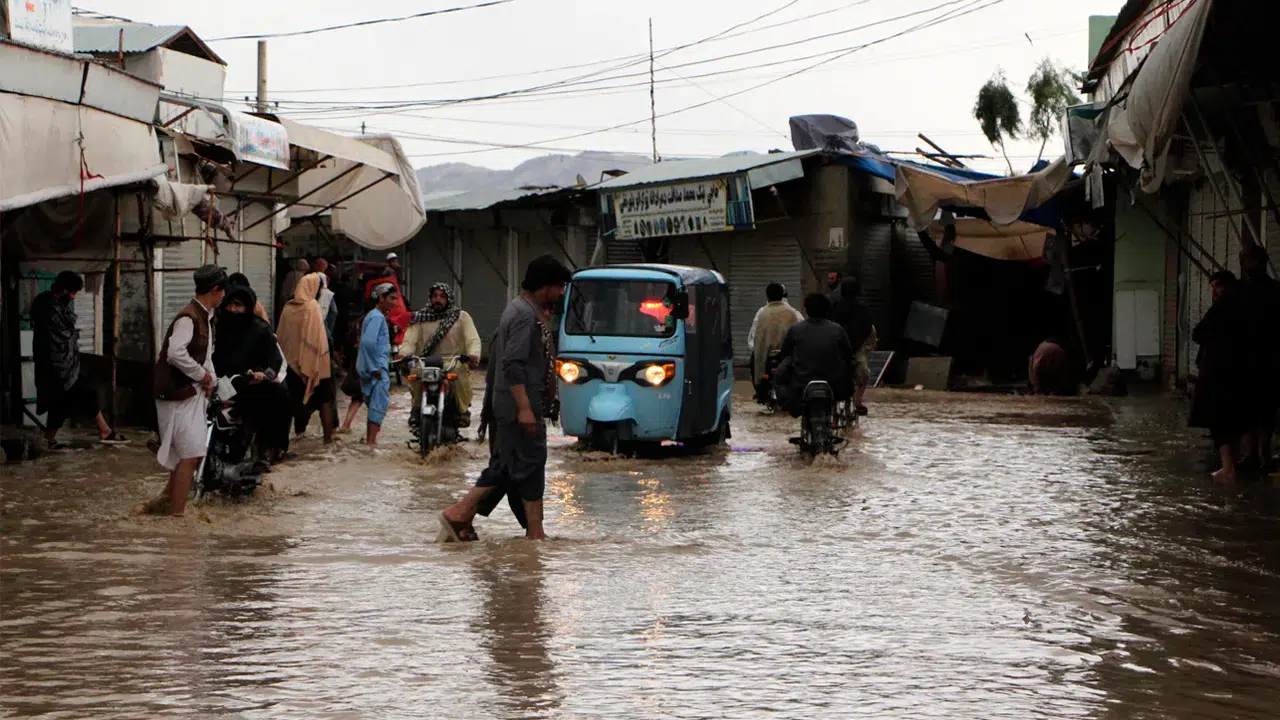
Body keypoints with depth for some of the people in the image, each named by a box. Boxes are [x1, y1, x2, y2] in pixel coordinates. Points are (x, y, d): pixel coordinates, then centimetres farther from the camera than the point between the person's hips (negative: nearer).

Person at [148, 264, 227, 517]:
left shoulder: (206, 318, 13)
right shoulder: (188, 318, -18)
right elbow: (176, 352, -32)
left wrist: (210, 378, 7)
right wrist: (202, 374, -20)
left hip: (195, 395, 10)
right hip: (179, 395, -10)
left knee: (193, 454, 15)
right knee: (191, 455, -11)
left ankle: (165, 500, 26)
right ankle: (176, 513, -8)